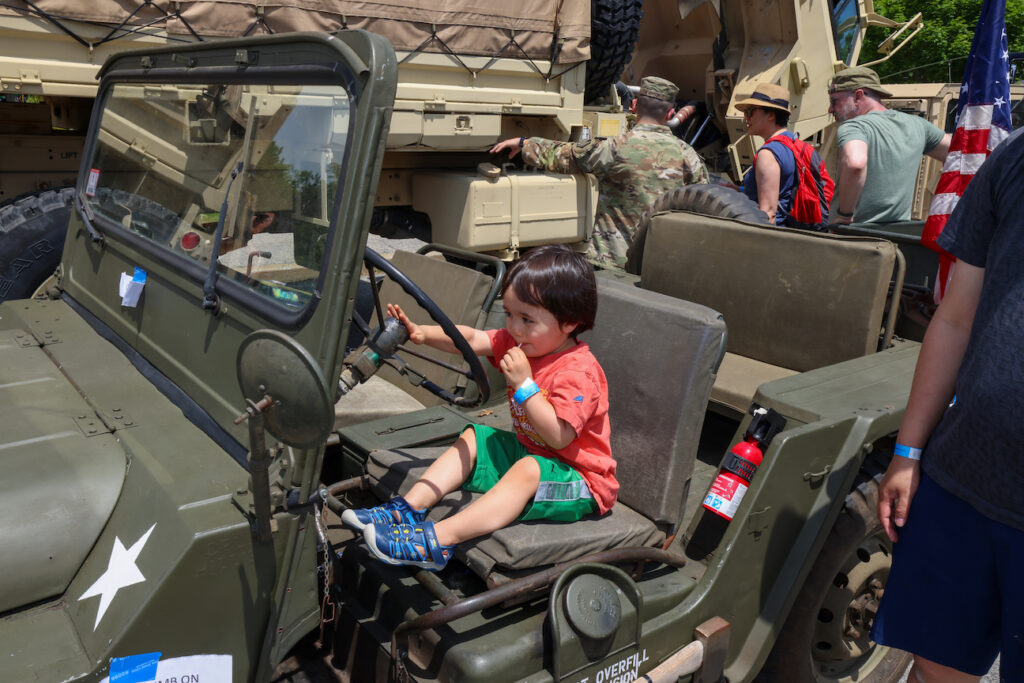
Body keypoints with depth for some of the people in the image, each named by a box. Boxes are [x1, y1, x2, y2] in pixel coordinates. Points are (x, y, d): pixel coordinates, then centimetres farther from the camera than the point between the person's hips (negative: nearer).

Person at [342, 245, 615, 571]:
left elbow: (558, 437, -30)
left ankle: (437, 540, -44)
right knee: (472, 439, 7)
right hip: (528, 452, 9)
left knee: (527, 471, -36)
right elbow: (471, 340, -5)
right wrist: (422, 333, -19)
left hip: (580, 480, -9)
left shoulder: (579, 372, -25)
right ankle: (409, 508, -5)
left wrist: (524, 384, -31)